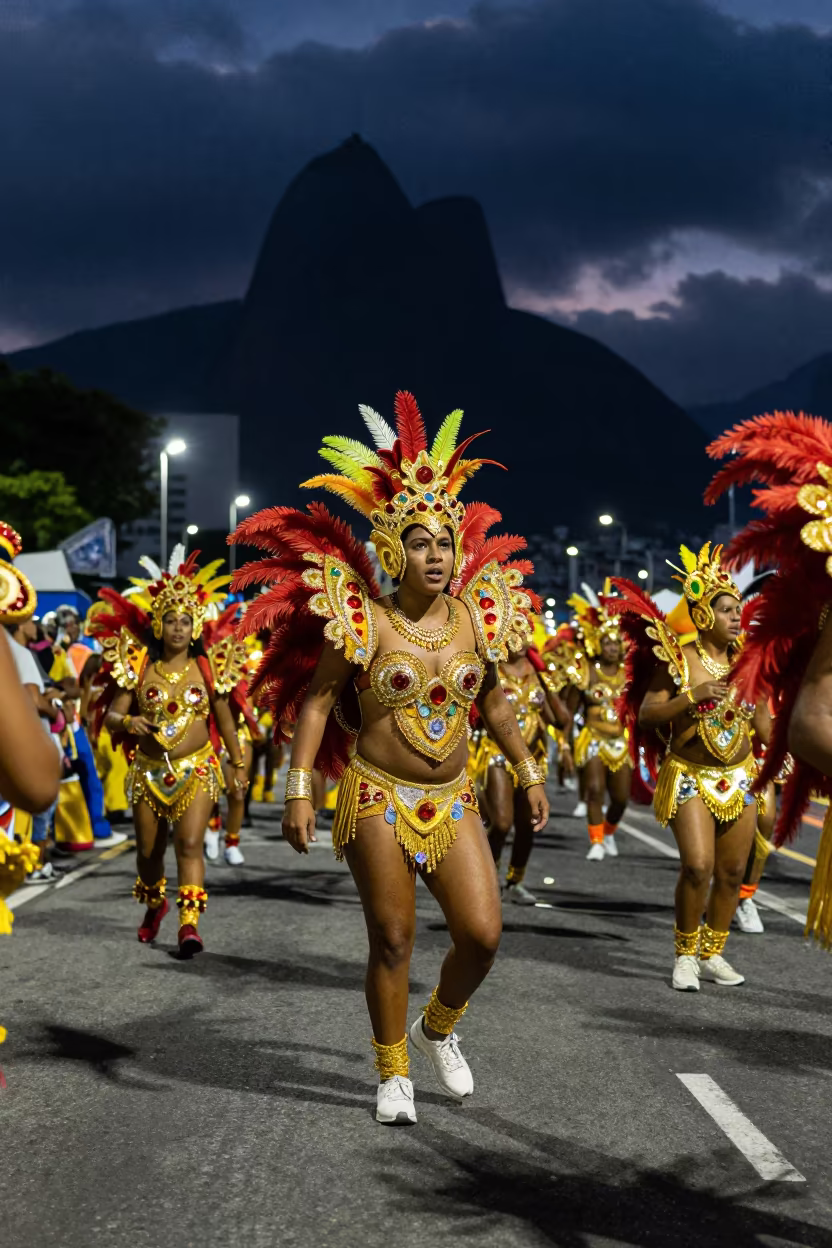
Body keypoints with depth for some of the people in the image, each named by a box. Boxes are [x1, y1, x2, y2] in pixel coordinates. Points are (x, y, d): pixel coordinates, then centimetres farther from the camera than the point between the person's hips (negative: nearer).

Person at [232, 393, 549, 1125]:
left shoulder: (478, 618, 3)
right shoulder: (364, 619, -9)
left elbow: (493, 703, 17)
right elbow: (316, 700, -6)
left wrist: (528, 772, 19)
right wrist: (299, 789, -13)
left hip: (453, 802, 4)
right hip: (378, 798, -3)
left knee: (482, 934, -4)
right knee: (392, 943, 2)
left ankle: (438, 1029, 26)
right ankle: (393, 1072, 21)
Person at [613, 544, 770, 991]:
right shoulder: (677, 659, -8)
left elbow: (763, 724, 11)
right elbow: (646, 714, -14)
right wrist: (692, 696, -25)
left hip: (739, 778, 5)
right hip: (690, 777, -5)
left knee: (731, 873, 7)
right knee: (698, 865, -18)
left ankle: (712, 954, 24)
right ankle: (685, 955, 0)